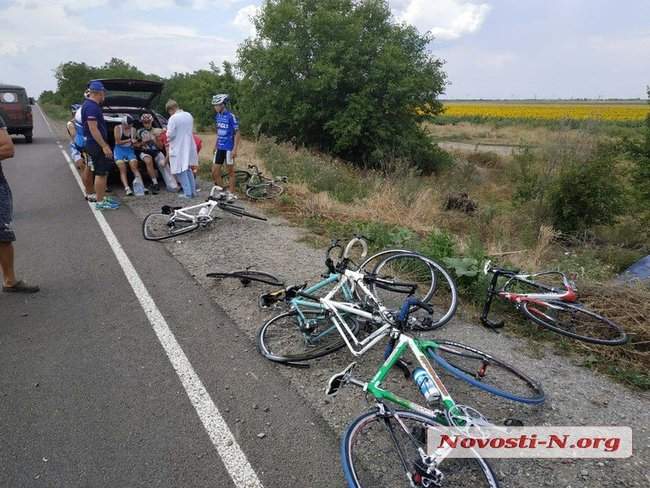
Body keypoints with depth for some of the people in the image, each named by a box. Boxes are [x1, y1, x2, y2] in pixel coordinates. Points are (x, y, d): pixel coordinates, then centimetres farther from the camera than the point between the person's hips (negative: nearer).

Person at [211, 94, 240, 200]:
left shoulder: (231, 116, -13)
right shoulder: (217, 116, 8)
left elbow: (237, 133, -12)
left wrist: (235, 149, -16)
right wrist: (215, 145, 19)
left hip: (228, 148, -7)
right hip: (219, 148, 7)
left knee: (230, 172, 5)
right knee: (214, 172, 5)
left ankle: (230, 194, 14)